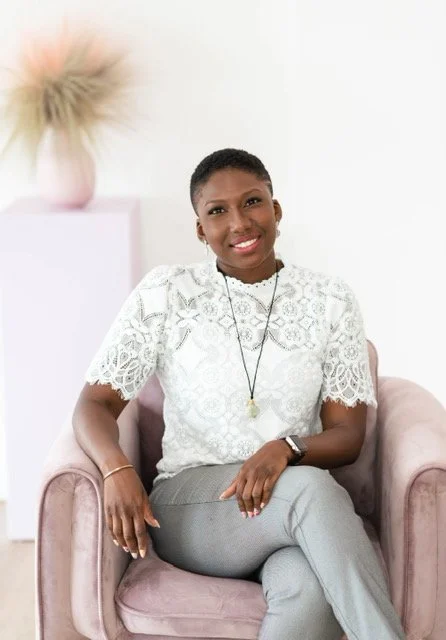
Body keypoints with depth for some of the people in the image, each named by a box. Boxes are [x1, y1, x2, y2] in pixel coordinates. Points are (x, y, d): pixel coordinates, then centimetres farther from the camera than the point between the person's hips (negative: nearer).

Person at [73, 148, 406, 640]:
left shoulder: (329, 300, 6)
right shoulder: (165, 294, 3)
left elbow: (347, 436, 3)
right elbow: (94, 403, 2)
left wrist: (285, 449, -20)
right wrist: (116, 469, -21)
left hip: (292, 505, 1)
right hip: (189, 505, -1)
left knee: (309, 590, -37)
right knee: (311, 488, -34)